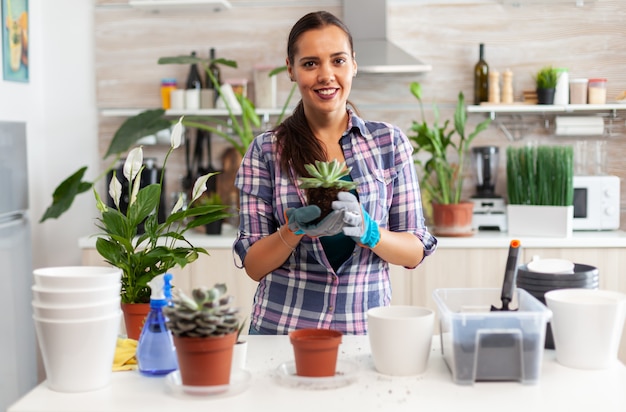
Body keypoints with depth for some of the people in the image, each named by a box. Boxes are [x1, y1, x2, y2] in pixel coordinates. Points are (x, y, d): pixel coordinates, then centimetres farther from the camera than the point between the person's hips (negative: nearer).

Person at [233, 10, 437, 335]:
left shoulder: (389, 142, -1)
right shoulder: (266, 151, -2)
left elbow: (415, 253, 0)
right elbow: (253, 265, -2)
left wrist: (367, 230, -19)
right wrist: (296, 227, -20)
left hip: (366, 329, 1)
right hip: (281, 327, 0)